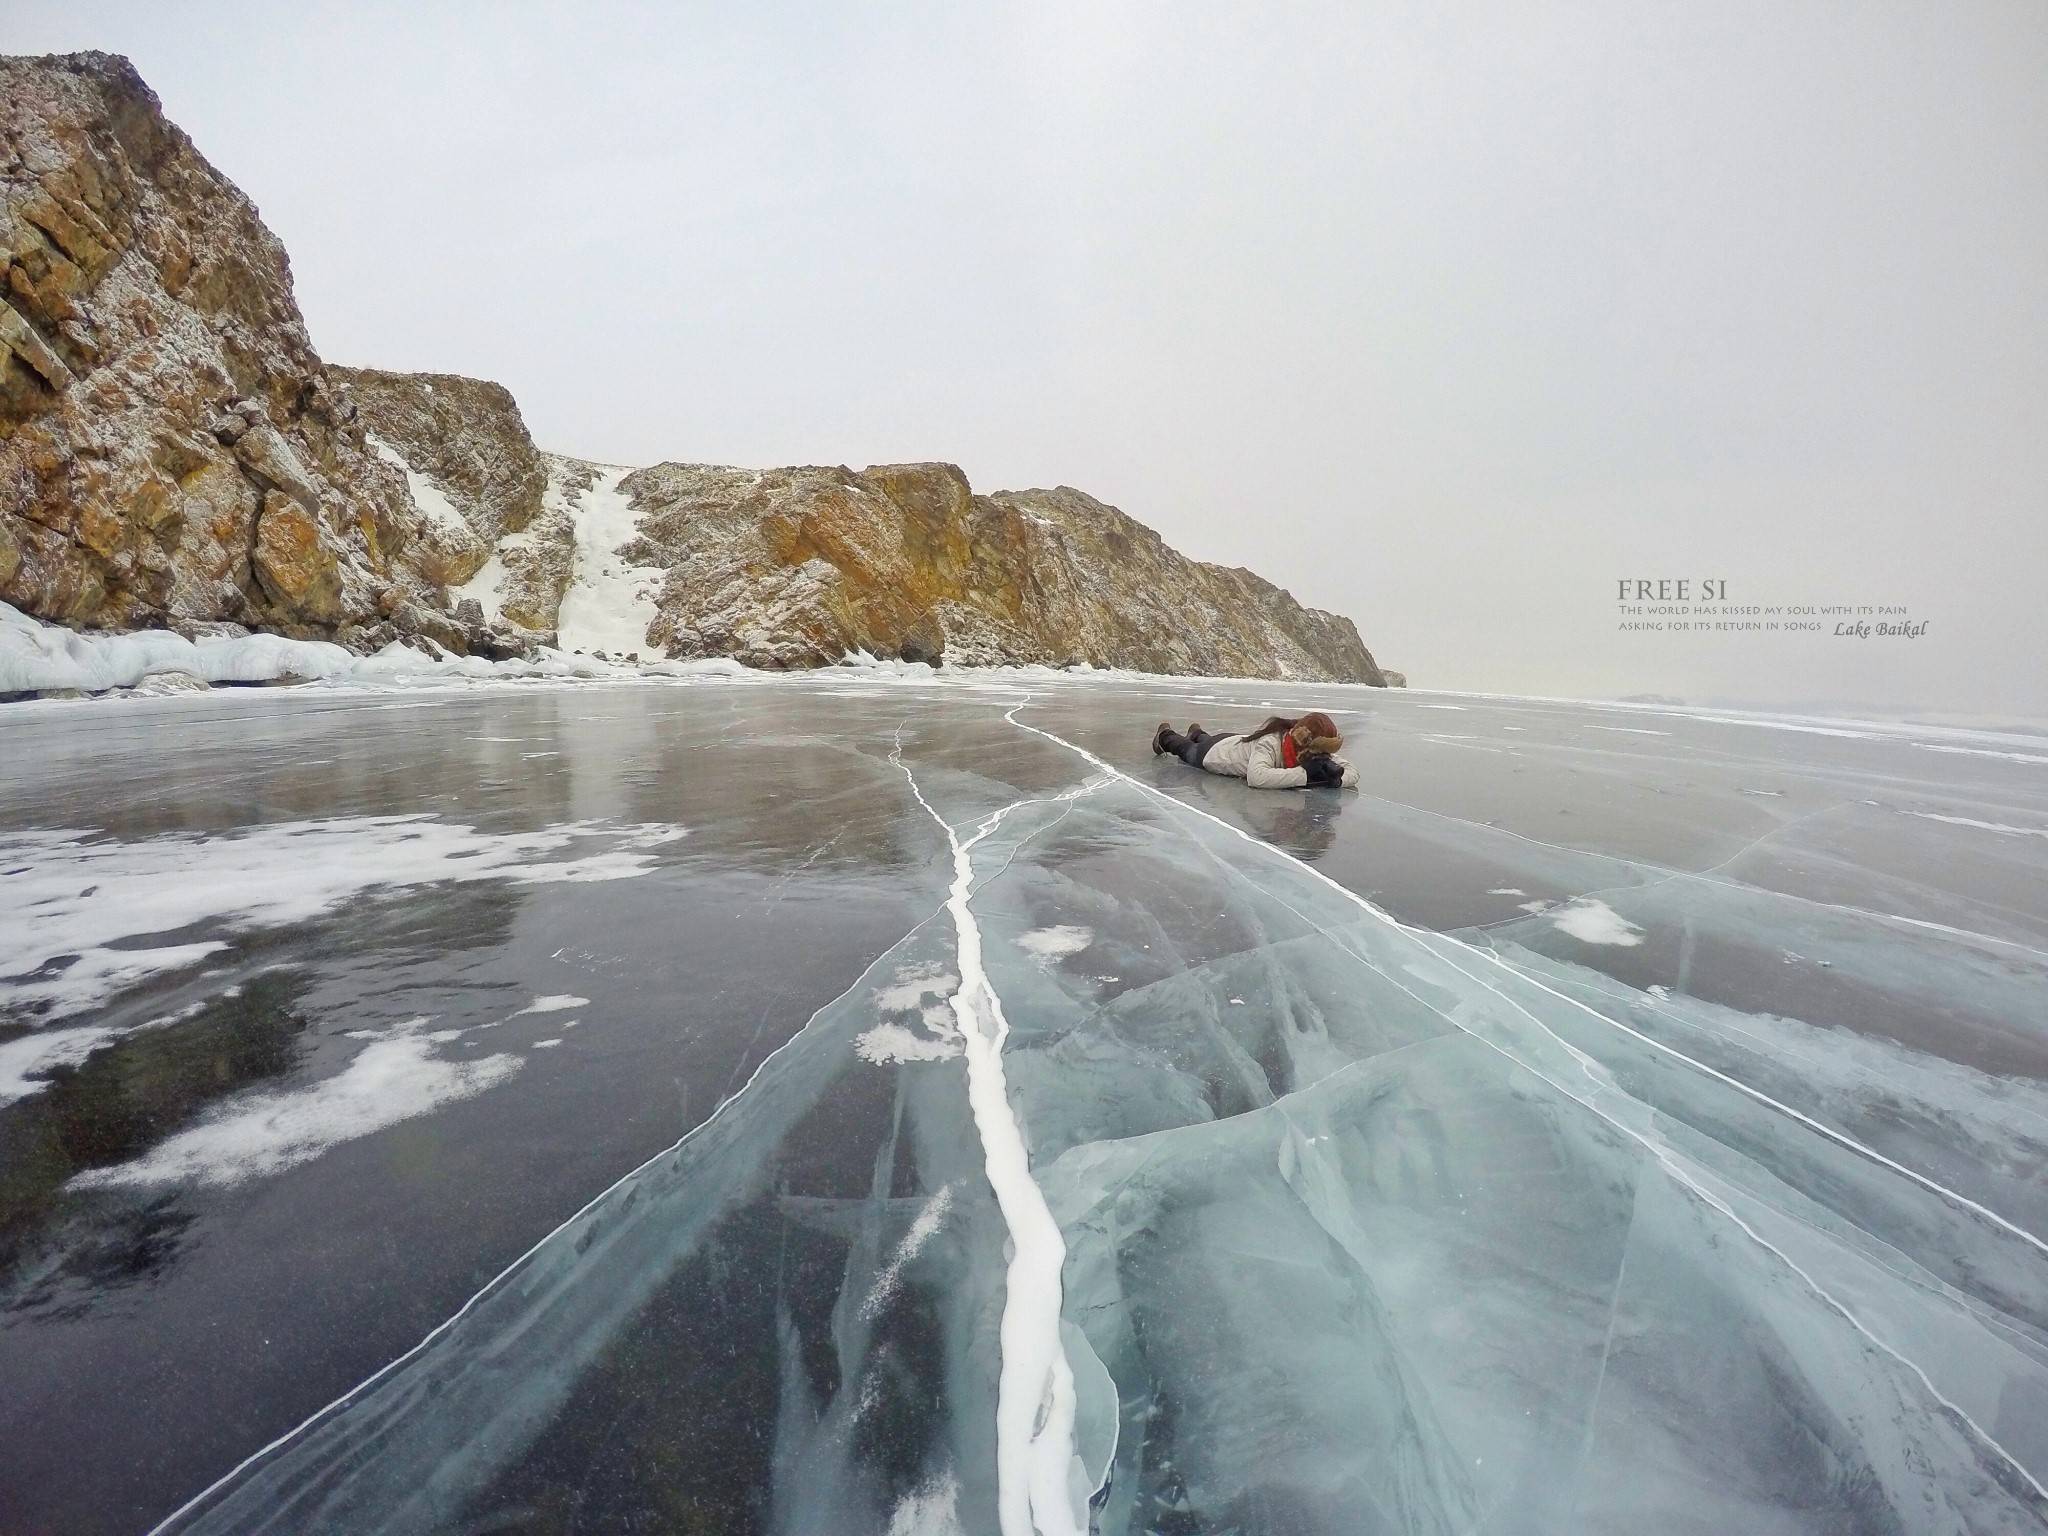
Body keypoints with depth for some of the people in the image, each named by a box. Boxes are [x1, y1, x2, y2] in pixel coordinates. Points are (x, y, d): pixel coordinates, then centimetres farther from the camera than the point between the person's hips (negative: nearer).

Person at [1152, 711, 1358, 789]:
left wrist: (1334, 778, -51)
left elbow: (1353, 773, -29)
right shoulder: (1270, 743, -49)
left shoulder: (1315, 751, -31)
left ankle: (1197, 733, 71)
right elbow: (1256, 777, -65)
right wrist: (1305, 774, -64)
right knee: (1186, 749, 31)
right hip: (1216, 751, -5)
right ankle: (1165, 735, 61)